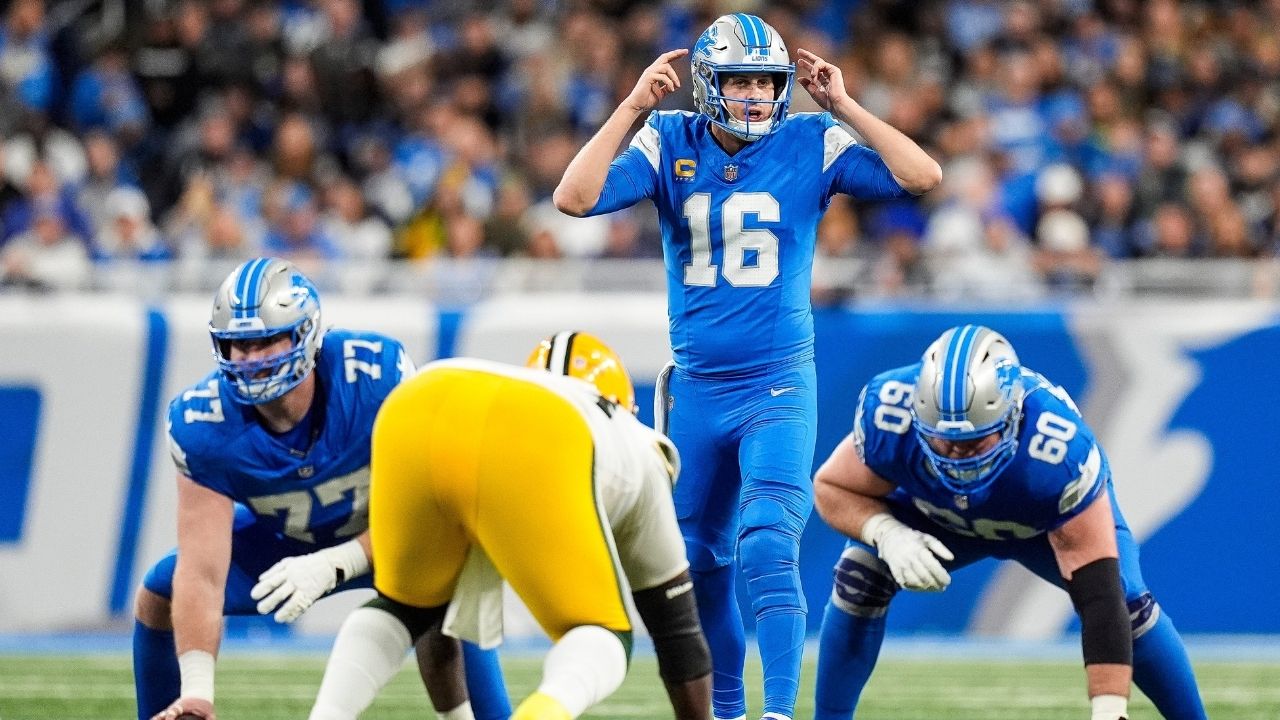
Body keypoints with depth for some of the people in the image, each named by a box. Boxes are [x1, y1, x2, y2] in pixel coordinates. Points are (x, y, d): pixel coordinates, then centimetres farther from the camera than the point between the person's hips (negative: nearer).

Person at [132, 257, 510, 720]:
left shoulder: (376, 374, -36)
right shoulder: (204, 424, -30)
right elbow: (202, 573, -32)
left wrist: (331, 566, -42)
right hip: (285, 537, 3)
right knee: (160, 596, -8)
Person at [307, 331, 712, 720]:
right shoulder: (636, 453, 45)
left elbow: (433, 611, 58)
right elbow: (680, 636, 52)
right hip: (531, 448, -3)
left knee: (404, 608, 32)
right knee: (599, 636, 16)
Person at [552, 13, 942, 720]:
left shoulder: (811, 144, -4)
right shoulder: (669, 145, -2)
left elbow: (921, 177, -14)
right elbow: (575, 197, -15)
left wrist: (844, 107, -13)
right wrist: (632, 108, -17)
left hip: (778, 388, -3)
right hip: (695, 390, 3)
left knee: (767, 547, -21)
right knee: (699, 562, 13)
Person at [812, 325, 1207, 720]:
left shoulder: (1061, 454, -44)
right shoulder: (888, 413, -39)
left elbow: (1099, 598, -44)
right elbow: (832, 487, -19)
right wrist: (888, 534, -40)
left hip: (1054, 519, -2)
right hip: (937, 516, 2)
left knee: (1126, 601, -23)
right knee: (860, 576, -21)